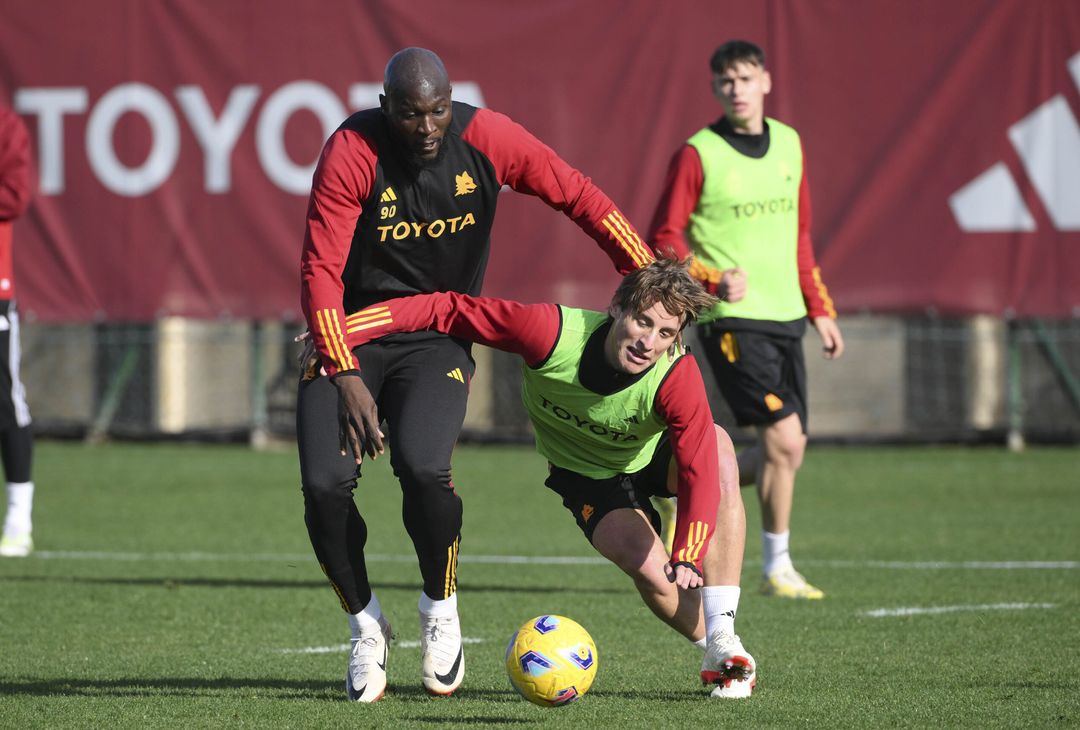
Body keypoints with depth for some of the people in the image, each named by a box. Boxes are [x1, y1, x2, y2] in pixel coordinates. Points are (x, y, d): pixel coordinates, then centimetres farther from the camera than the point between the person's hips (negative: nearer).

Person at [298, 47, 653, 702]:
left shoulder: (485, 138, -11)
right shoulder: (352, 153, -18)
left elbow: (578, 195, -1)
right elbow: (322, 270, -18)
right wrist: (346, 377, -26)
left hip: (438, 338, 0)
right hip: (350, 330, 0)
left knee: (424, 469, -26)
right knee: (325, 484, -17)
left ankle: (441, 609, 1)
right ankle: (367, 626, 8)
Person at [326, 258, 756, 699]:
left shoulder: (678, 377, -35)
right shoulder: (554, 334, -36)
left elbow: (701, 474, -35)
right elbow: (450, 311, -30)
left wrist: (689, 556, -50)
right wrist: (341, 332, -36)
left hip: (657, 458, 0)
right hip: (588, 476, 0)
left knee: (718, 449, -32)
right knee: (649, 570, -25)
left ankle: (723, 640, -25)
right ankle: (712, 647, 7)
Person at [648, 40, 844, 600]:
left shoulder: (789, 145, 11)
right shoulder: (699, 155, -7)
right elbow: (663, 240, -6)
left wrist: (819, 309, 18)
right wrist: (713, 280, -21)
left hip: (786, 317, 7)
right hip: (733, 320, -7)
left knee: (783, 451, 5)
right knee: (784, 439, -13)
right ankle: (777, 569, 0)